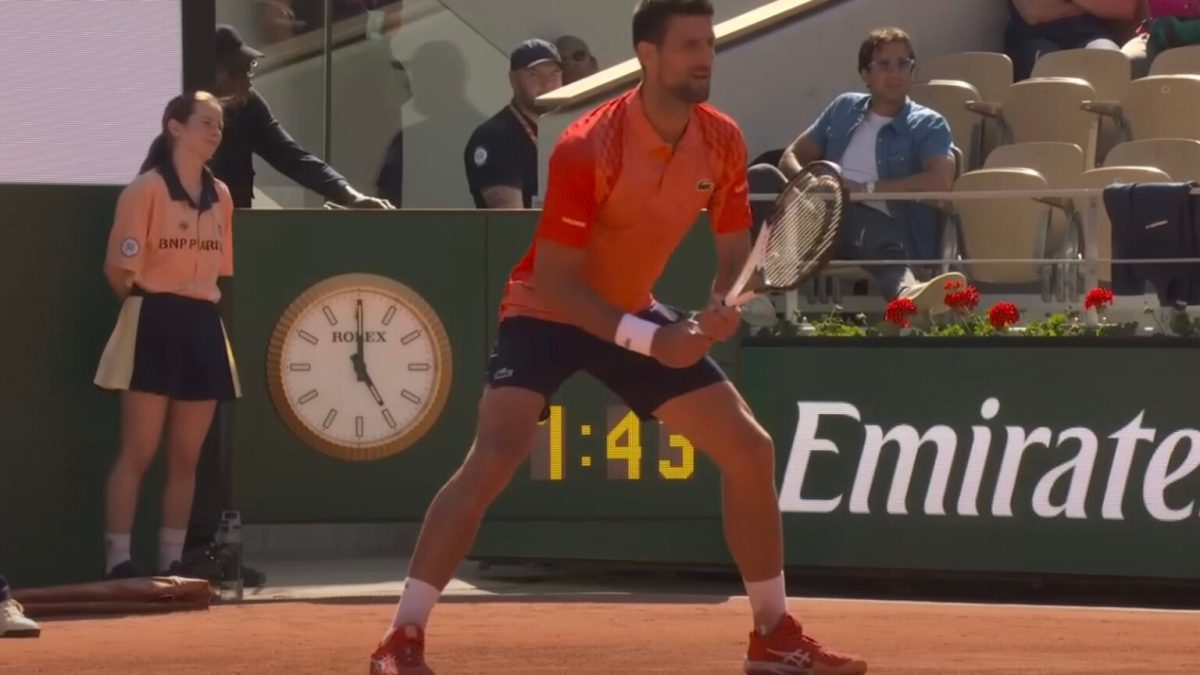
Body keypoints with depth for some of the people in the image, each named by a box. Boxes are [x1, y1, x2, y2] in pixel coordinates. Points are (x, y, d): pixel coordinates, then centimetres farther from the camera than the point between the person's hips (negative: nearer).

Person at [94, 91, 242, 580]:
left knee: (186, 458, 8)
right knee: (139, 452, -7)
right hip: (155, 326, -6)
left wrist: (202, 302, 10)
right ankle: (118, 561, -6)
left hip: (203, 327, 6)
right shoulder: (146, 190, -8)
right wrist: (144, 301, 2)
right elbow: (119, 268, -10)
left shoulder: (220, 196, 11)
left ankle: (171, 562, 12)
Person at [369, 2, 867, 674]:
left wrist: (722, 310, -22)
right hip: (548, 313, -7)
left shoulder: (723, 143, -10)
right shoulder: (588, 149, -29)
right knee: (495, 458, -26)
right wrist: (648, 340, -34)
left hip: (638, 314, 7)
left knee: (750, 449, 3)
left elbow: (735, 255, 1)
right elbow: (553, 283, -26)